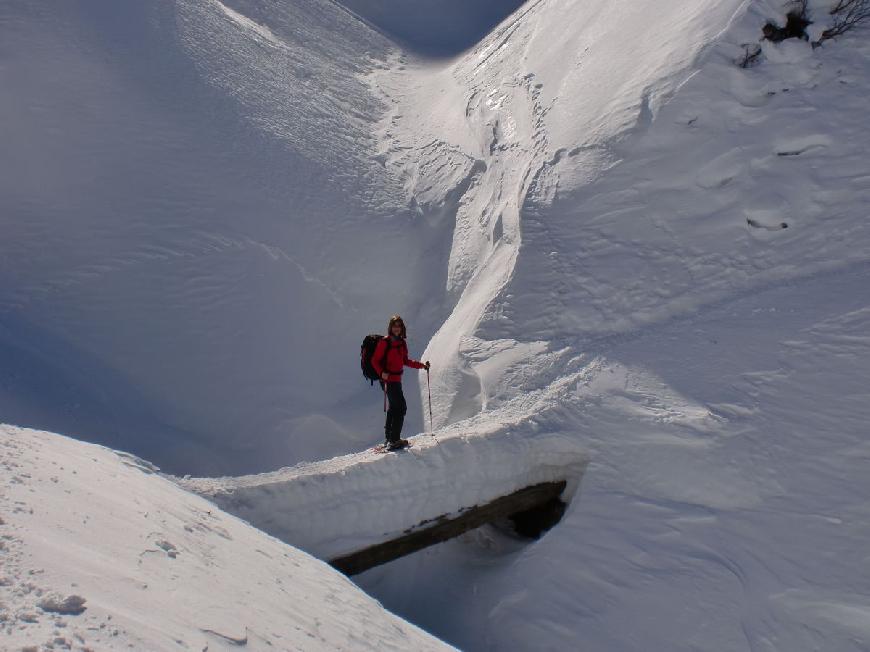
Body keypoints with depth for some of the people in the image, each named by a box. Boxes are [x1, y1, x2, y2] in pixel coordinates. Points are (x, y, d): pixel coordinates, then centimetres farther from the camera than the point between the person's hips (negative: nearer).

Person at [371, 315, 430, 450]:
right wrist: (382, 373, -27)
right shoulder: (385, 342, -11)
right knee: (401, 407, -13)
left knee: (394, 407, 17)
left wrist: (422, 365, 12)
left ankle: (389, 439, 29)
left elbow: (405, 361, 19)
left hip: (397, 379, 9)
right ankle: (394, 440, -11)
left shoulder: (402, 343, 10)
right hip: (388, 379, -9)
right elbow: (375, 360, -11)